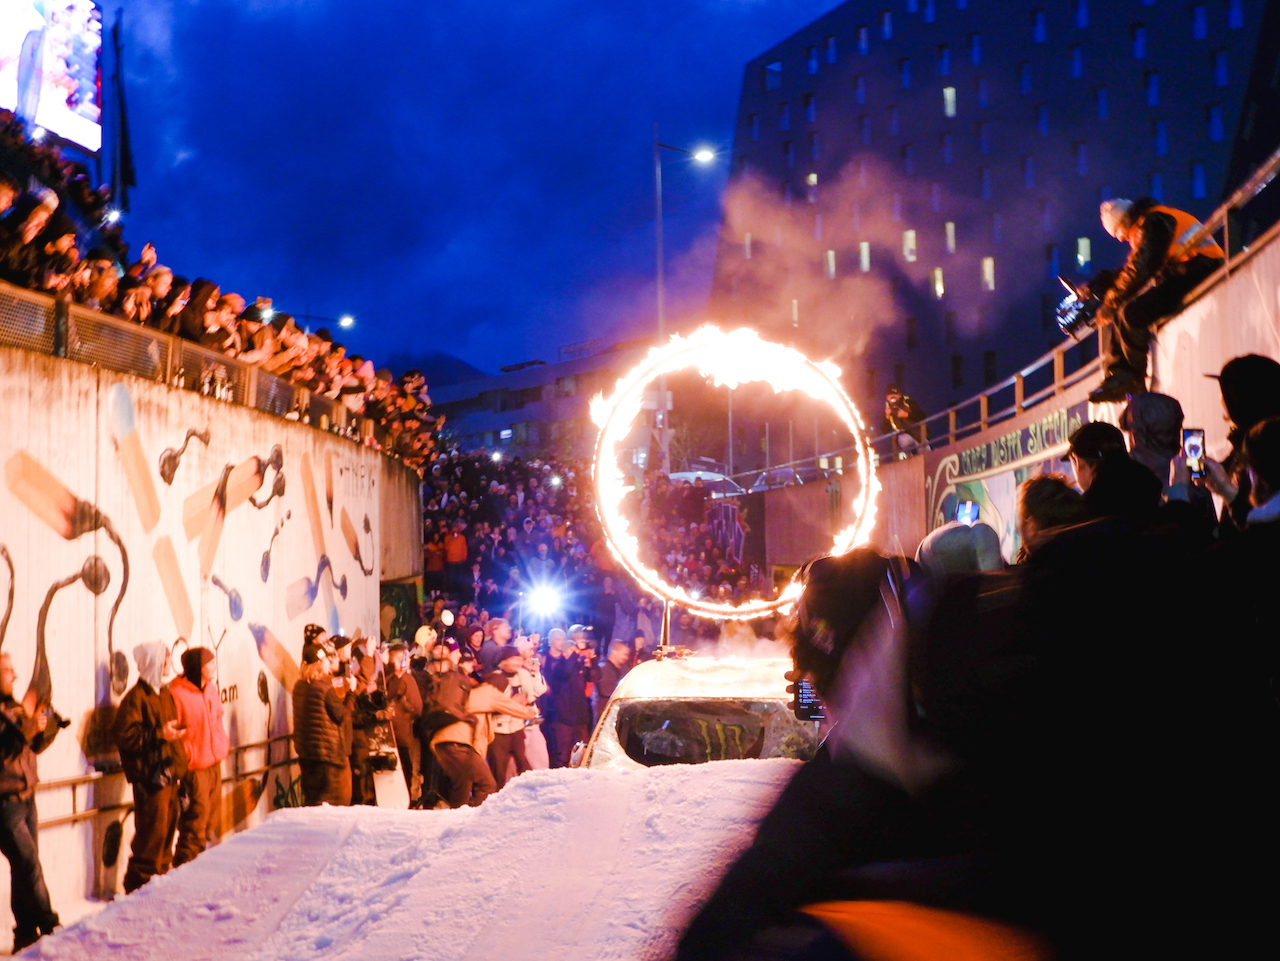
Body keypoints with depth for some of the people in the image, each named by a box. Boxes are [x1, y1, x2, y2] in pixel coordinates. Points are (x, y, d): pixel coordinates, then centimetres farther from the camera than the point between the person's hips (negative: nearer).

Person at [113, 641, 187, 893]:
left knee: (168, 827, 12)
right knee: (153, 831, -8)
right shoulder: (136, 697, -12)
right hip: (150, 777, -9)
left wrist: (179, 766, 21)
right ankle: (140, 884, 0)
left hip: (169, 775, 9)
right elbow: (125, 735, -19)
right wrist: (160, 735, -22)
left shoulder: (165, 694, 16)